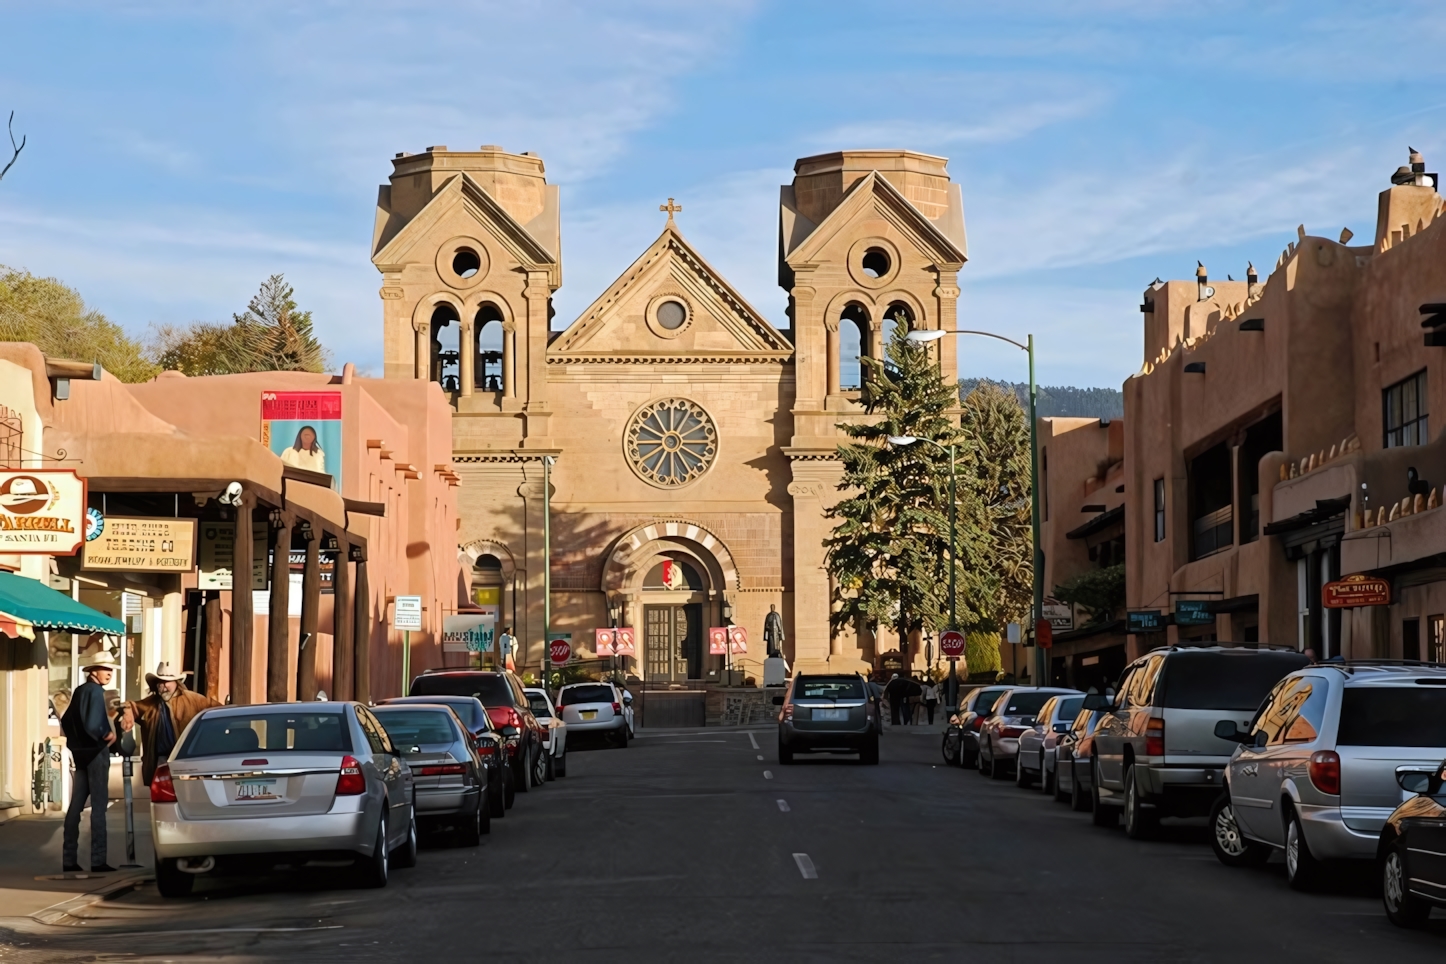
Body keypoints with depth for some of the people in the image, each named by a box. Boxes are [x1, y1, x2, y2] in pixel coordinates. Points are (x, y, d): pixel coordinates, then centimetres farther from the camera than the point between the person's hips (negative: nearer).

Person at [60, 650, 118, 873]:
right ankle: (98, 860, -7)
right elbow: (92, 725, -24)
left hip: (80, 752, 8)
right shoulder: (96, 691, -14)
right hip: (96, 752, -8)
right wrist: (107, 735, -8)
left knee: (76, 805, 8)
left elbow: (66, 720, 15)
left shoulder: (79, 691, 11)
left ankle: (69, 859, 10)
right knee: (98, 805, -6)